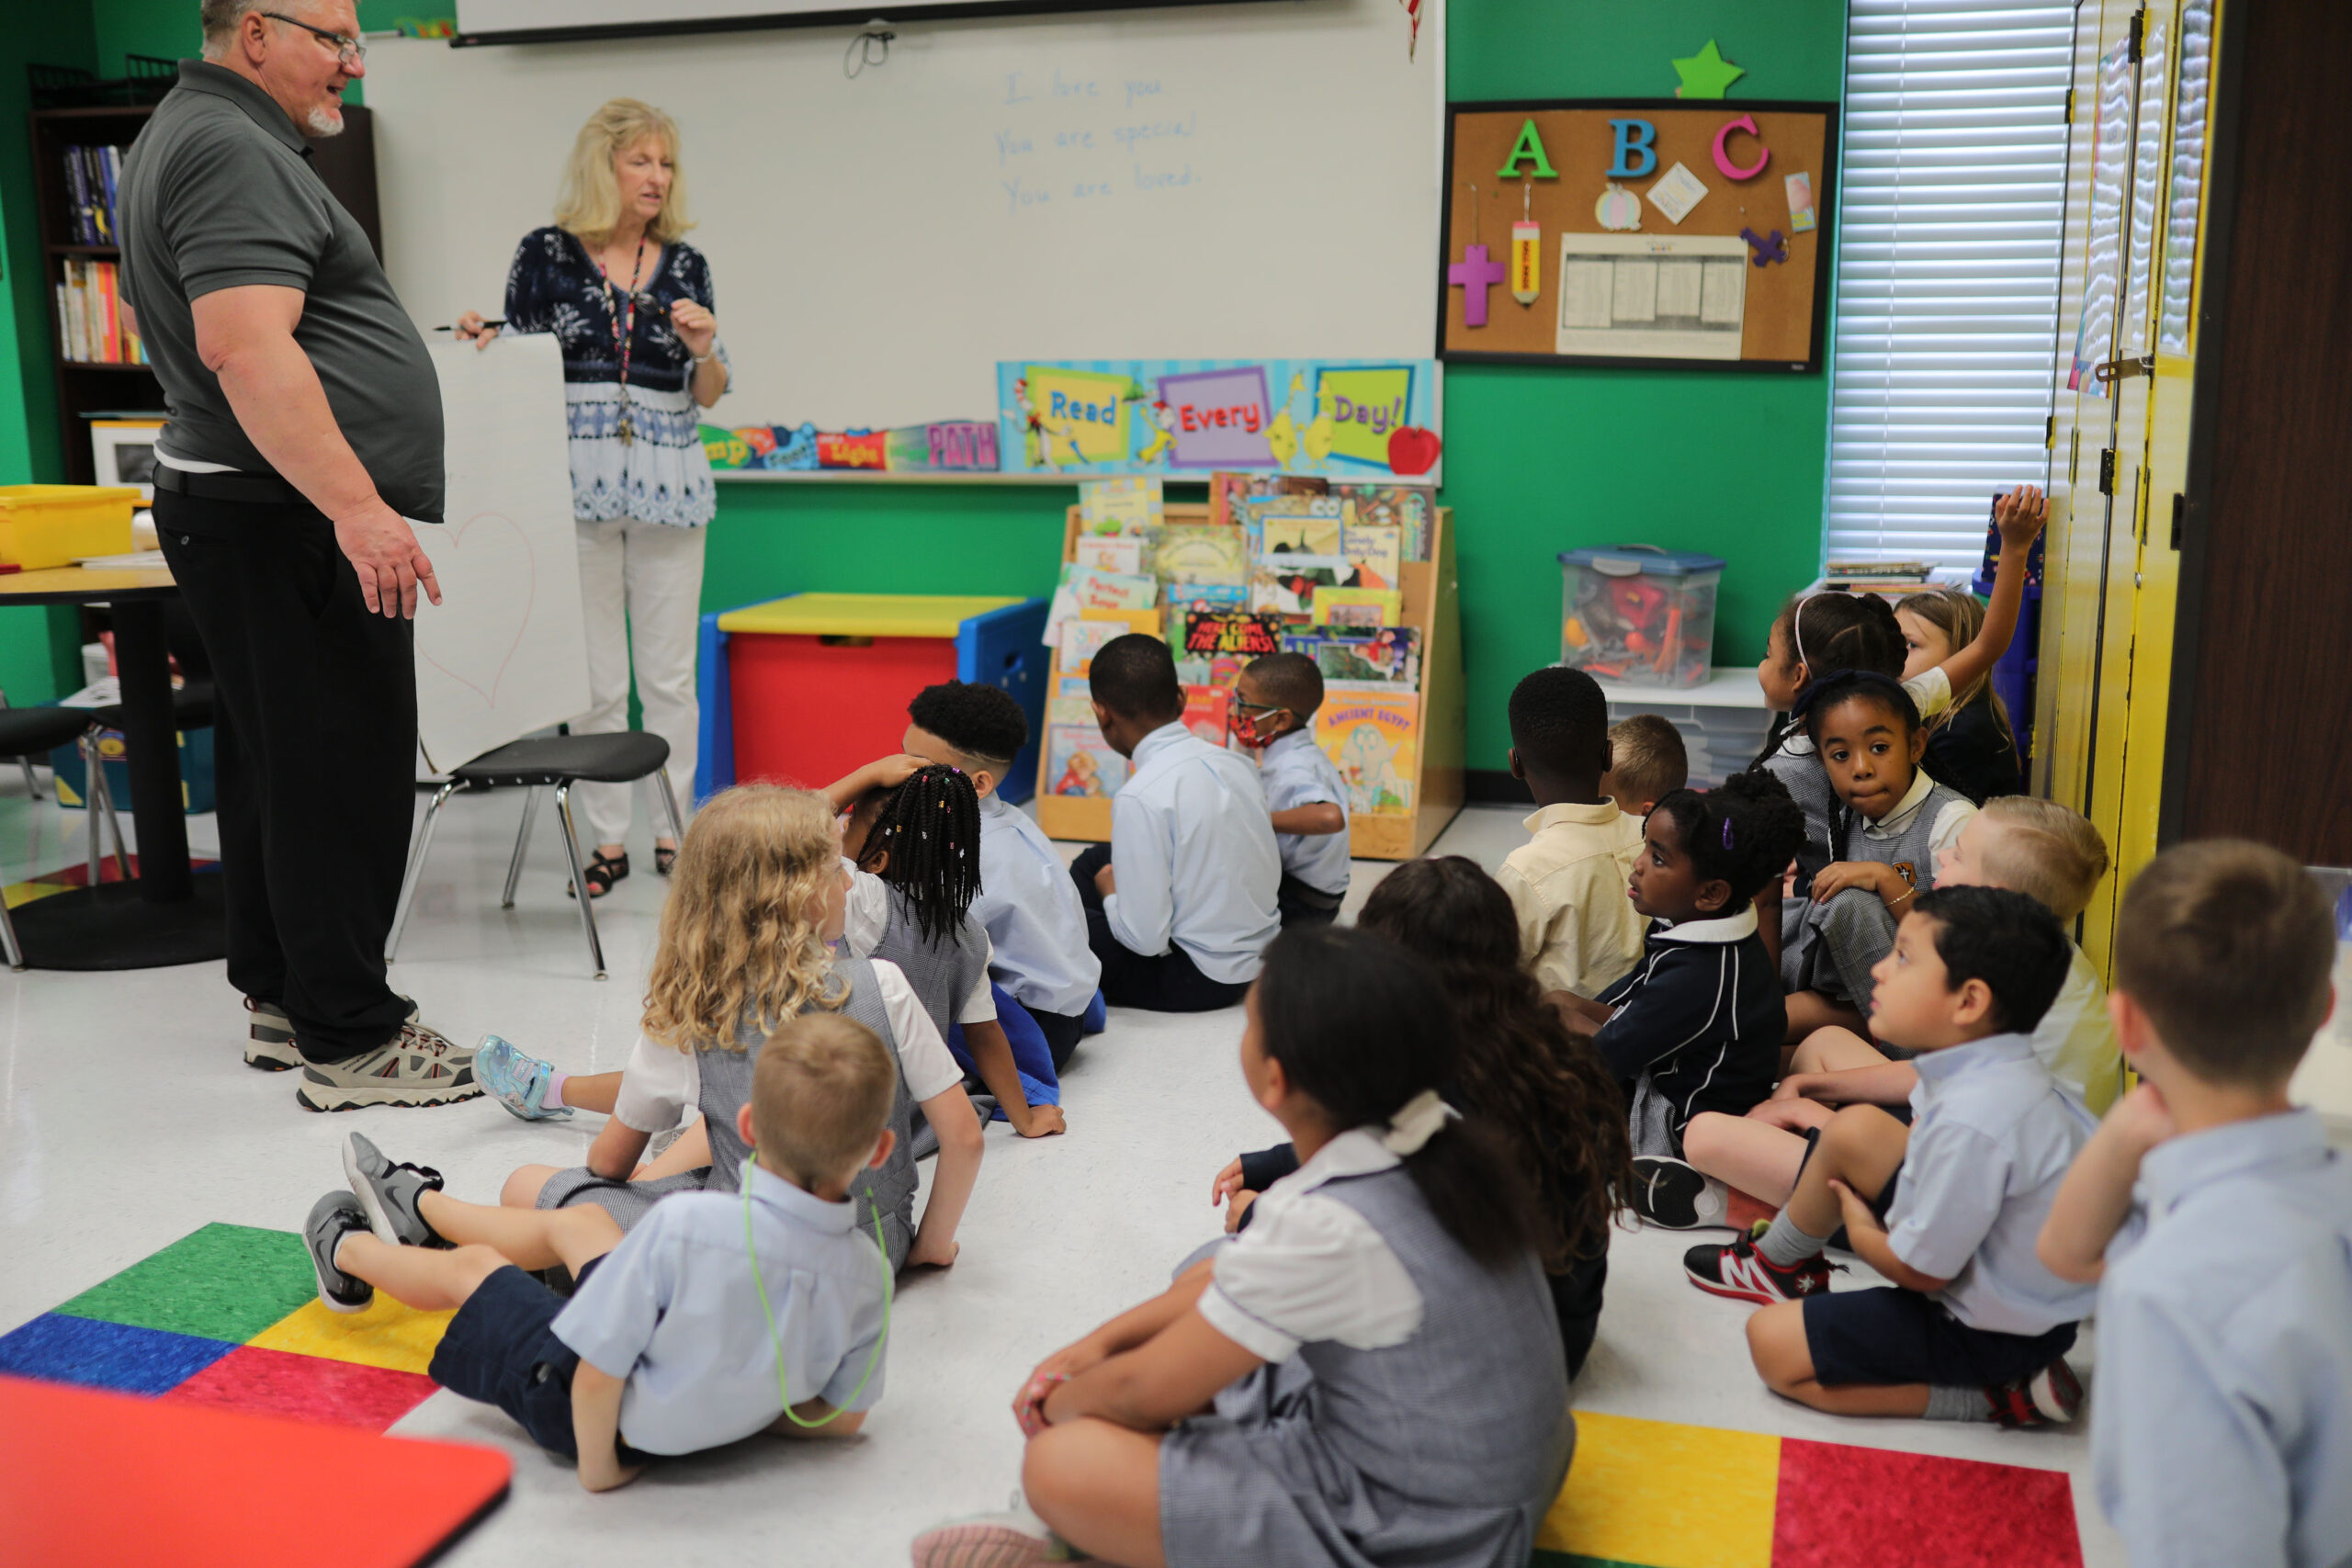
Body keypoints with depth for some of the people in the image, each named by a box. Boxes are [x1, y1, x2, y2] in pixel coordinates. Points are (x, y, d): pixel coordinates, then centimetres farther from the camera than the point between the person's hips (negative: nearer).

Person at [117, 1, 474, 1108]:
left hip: (233, 511, 11)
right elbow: (246, 351, -26)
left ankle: (281, 999, 26)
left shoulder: (192, 136, 22)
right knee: (340, 775, -7)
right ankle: (350, 1042, 0)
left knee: (271, 768, 15)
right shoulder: (233, 153, -14)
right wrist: (357, 507, -28)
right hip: (289, 522, -11)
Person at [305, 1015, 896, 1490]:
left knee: (471, 1264, 20)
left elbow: (596, 1375, -29)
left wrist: (596, 1466, -11)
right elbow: (844, 1416, -10)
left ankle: (347, 1251, 55)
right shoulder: (868, 1272, -23)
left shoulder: (682, 1225, -36)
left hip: (607, 1424, -5)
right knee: (578, 1221, 23)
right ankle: (418, 1205, 52)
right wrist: (747, 1405, 5)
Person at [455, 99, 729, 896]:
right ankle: (607, 838, 14)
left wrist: (705, 350, -9)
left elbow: (708, 396, 10)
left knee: (670, 674, 6)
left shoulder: (685, 264, 8)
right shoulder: (545, 254, 2)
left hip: (669, 483, 2)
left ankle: (673, 829, 17)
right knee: (595, 678, 4)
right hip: (575, 483, -2)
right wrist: (479, 340, -12)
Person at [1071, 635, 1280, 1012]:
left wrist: (1110, 892, 0)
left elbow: (1146, 938, -23)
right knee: (1095, 860, 20)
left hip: (1204, 981, -8)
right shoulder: (1236, 763, -2)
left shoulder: (1141, 797, -24)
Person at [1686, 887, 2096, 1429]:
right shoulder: (1995, 1071, -6)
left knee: (1773, 1344, -8)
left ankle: (1996, 1395, -6)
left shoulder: (1971, 1121, -35)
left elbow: (1918, 1269, -24)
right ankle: (1778, 1266, 32)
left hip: (1994, 1331, -9)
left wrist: (1861, 1230, -3)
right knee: (1852, 1129, 9)